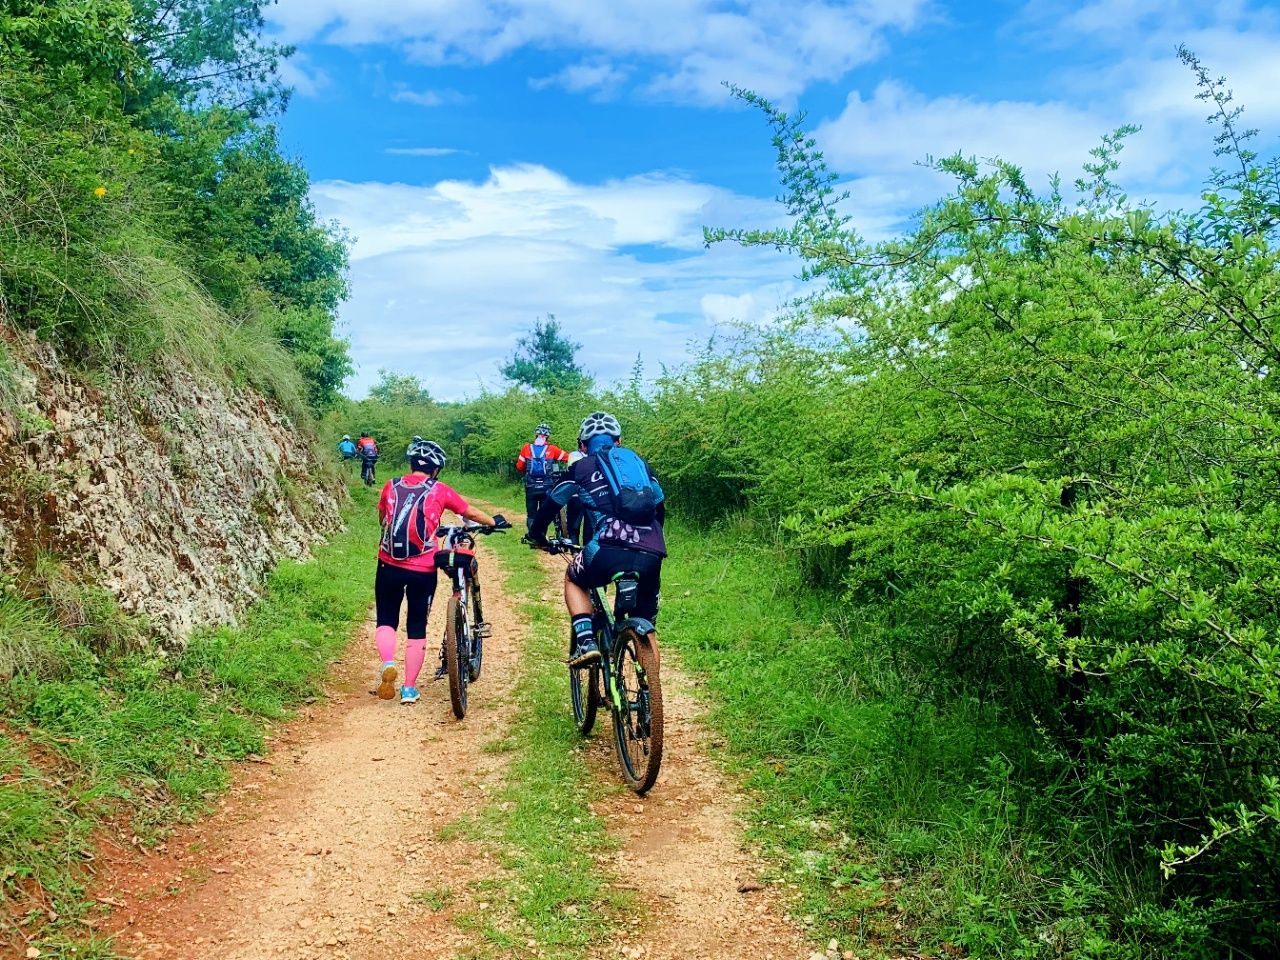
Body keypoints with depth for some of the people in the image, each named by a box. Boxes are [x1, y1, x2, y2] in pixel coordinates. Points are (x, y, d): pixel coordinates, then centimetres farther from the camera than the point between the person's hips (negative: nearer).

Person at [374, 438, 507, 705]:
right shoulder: (439, 491, 0)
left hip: (389, 566, 1)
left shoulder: (391, 486, 5)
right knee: (417, 627, 12)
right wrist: (495, 522, 32)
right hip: (422, 571, -1)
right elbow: (471, 513, 13)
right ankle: (409, 689, 16)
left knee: (386, 620, 15)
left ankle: (387, 664, -12)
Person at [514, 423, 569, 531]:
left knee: (531, 515, 9)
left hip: (531, 487, 0)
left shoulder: (526, 448, -2)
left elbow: (519, 467, 1)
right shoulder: (552, 449, -4)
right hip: (546, 487, 0)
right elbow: (569, 458, 0)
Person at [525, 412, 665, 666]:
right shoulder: (639, 462, 24)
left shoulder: (581, 468, 16)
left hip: (610, 549, -3)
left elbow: (550, 505, 23)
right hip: (652, 555, 3)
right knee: (645, 626, 22)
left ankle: (586, 642, 9)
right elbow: (660, 507, 30)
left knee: (573, 581, 29)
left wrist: (536, 534, 41)